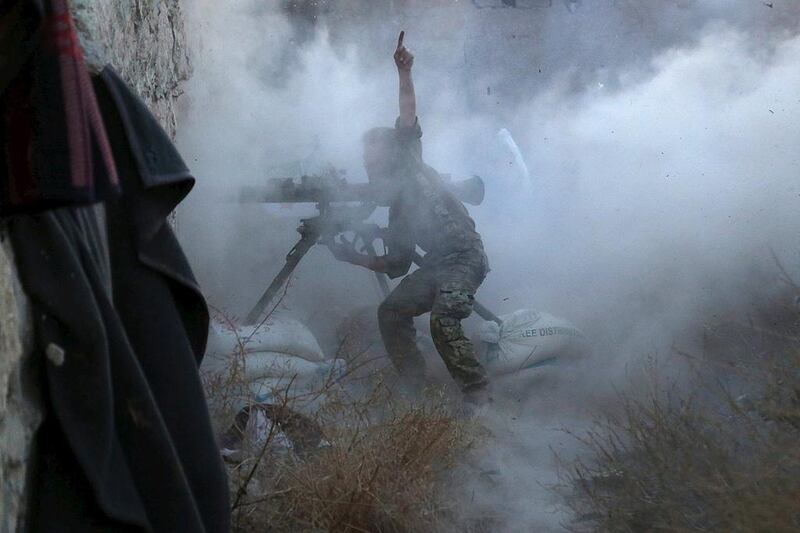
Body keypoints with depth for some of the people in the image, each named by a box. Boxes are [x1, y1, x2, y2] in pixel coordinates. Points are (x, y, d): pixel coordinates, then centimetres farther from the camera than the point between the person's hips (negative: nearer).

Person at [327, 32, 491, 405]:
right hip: (435, 264, 8)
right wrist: (352, 256, 14)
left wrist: (404, 73, -17)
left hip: (464, 256, -8)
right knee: (391, 311, 1)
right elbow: (396, 265, 19)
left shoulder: (410, 166, 6)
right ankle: (415, 386, 5)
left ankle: (478, 395, -22)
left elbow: (407, 118, -6)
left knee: (443, 320, -26)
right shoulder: (396, 206, 21)